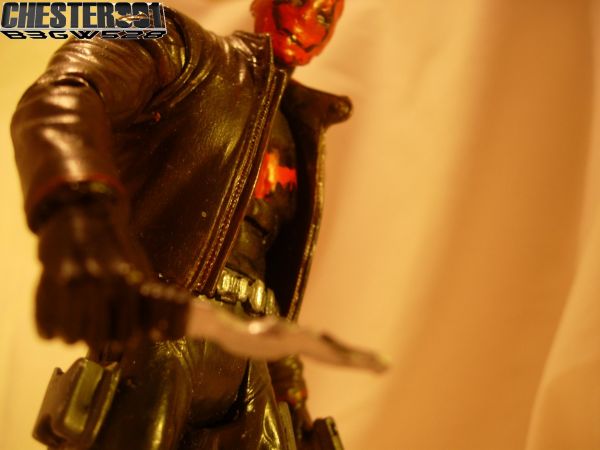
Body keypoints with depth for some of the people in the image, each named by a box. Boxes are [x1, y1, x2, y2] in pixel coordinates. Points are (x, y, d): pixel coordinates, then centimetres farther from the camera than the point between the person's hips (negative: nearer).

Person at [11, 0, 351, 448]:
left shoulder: (299, 134, 24)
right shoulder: (184, 49, 5)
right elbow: (62, 92, -18)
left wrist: (291, 392, 24)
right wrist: (78, 213, -40)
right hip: (152, 328, -6)